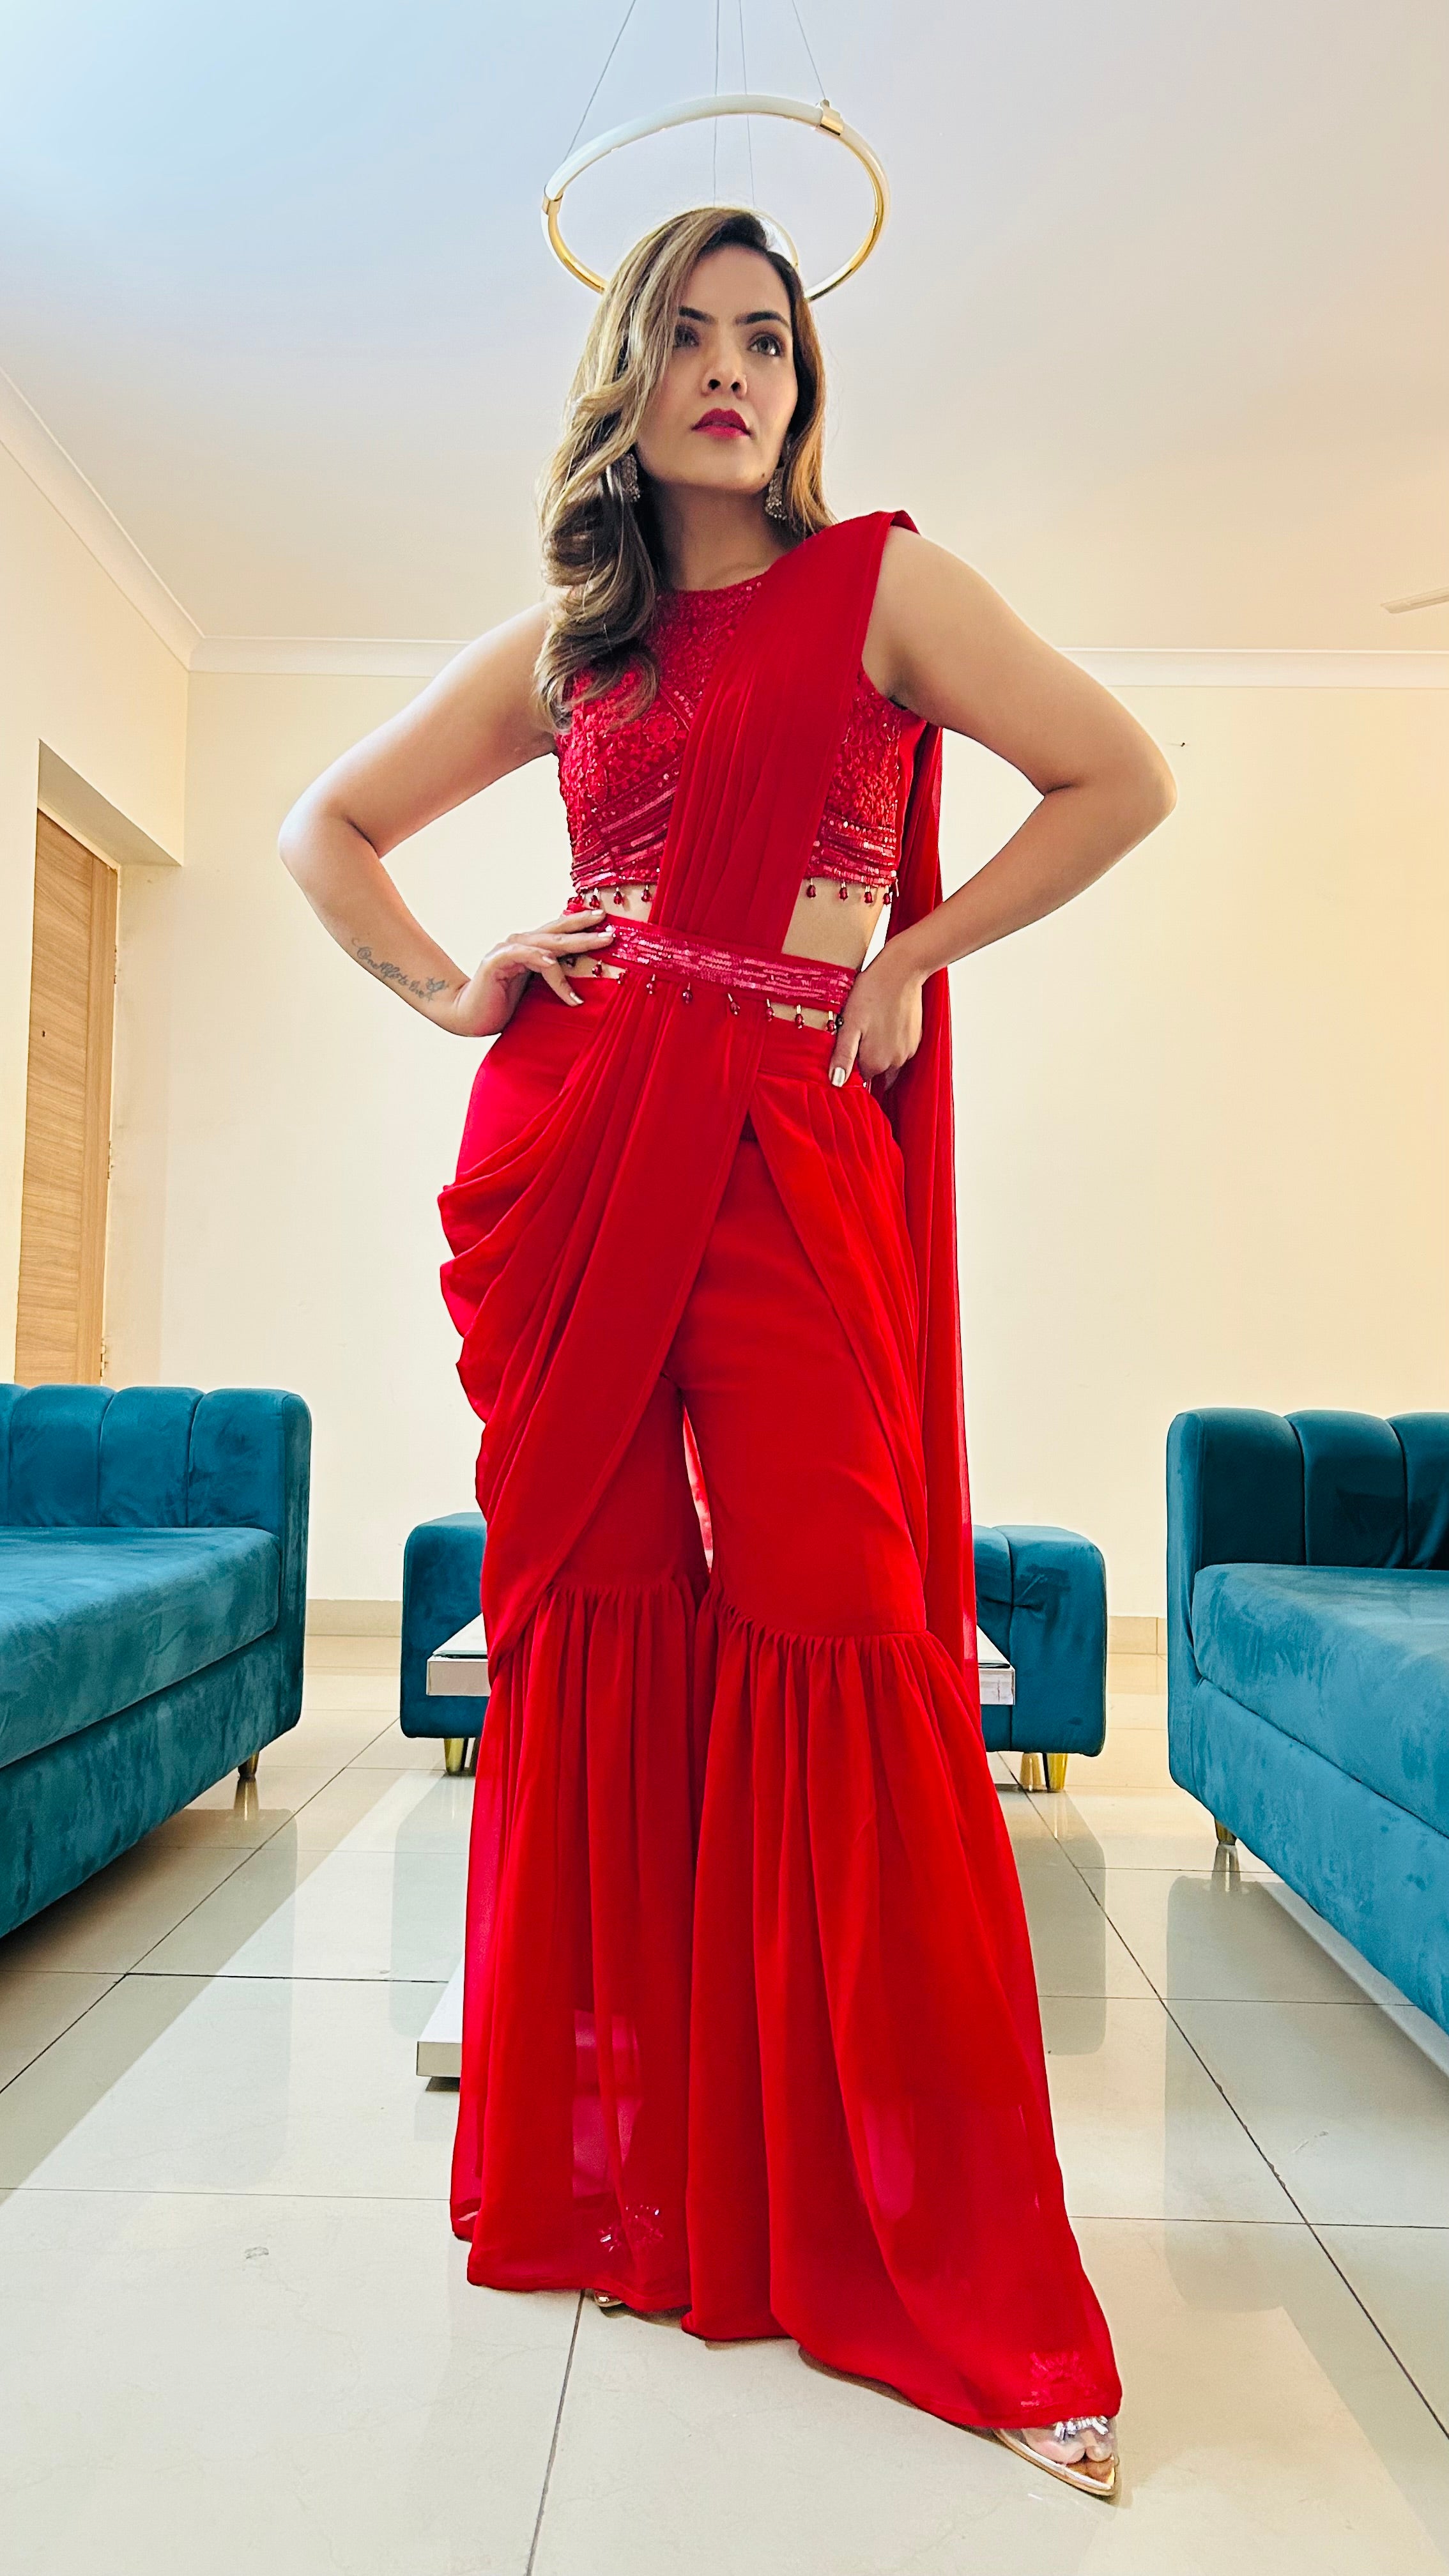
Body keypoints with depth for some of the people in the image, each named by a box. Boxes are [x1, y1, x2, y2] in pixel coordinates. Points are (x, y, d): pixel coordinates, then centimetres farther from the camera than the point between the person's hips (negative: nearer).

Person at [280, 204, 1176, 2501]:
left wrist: (918, 952, 1)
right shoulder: (562, 646, 19)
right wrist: (445, 990, 10)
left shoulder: (881, 582, 12)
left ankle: (949, 2275, 4)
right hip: (576, 1149, 3)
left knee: (836, 1648, -10)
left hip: (791, 1156, -3)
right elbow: (326, 825, 26)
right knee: (591, 1634, 4)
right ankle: (592, 2180, 22)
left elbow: (1121, 779, 6)